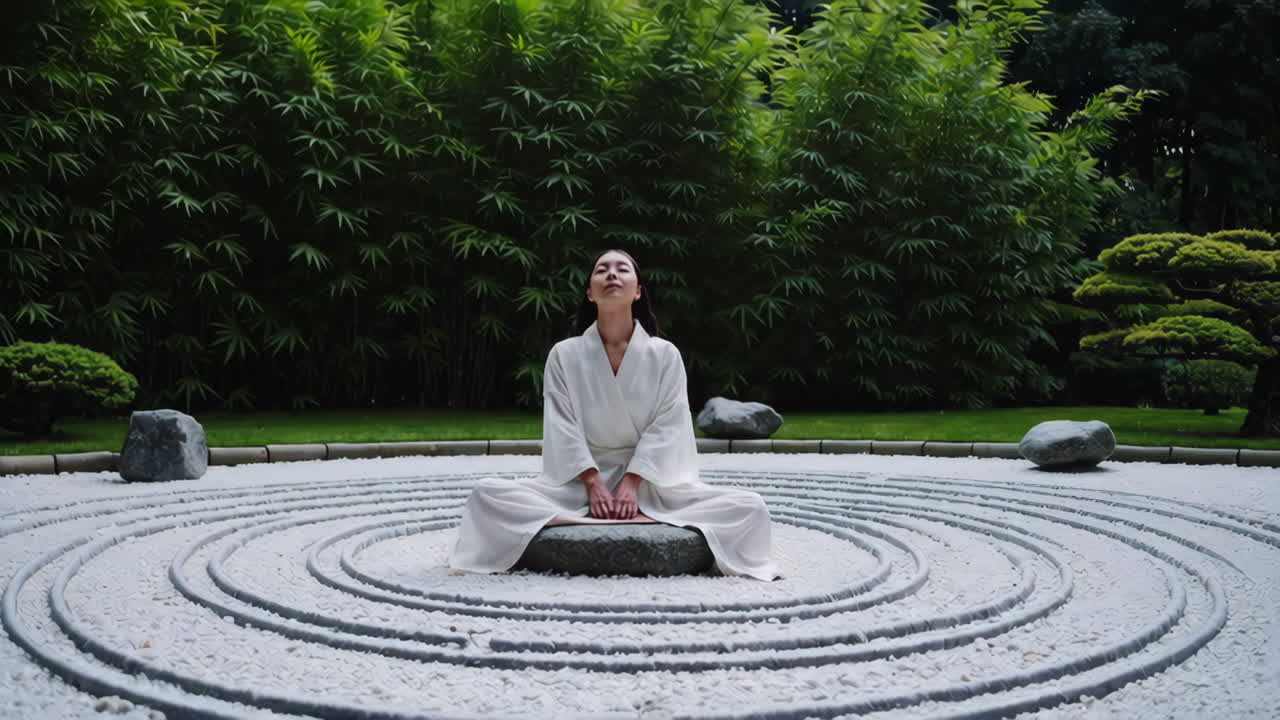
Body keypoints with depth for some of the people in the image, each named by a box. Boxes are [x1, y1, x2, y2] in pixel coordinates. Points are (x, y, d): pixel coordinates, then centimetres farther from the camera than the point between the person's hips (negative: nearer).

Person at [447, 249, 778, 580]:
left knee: (750, 508, -22)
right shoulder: (564, 355, 0)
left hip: (649, 480, 0)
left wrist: (631, 484, -19)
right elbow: (563, 429, -6)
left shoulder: (665, 354, -1)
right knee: (487, 494, -26)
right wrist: (593, 484, -19)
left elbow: (666, 428, -7)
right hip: (580, 480, 0)